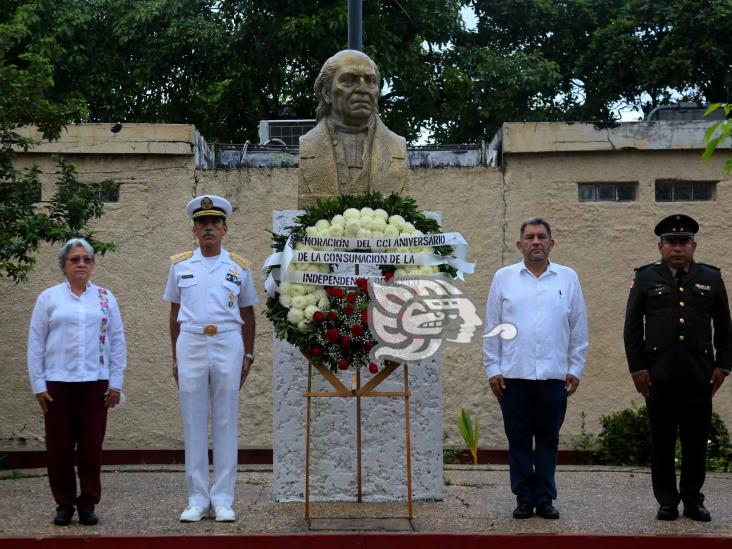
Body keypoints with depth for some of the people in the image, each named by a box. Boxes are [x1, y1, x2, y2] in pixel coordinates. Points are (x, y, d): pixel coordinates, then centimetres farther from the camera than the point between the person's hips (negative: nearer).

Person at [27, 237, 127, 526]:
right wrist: (38, 385, -1)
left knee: (91, 445, 3)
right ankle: (64, 504, 14)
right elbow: (35, 344, 4)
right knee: (59, 446, 2)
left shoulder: (105, 298, 8)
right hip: (58, 383, -1)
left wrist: (116, 383, 3)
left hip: (95, 382, 1)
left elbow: (117, 342, 8)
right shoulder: (48, 298, 4)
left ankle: (88, 503, 13)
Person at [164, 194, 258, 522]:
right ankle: (197, 499, 8)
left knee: (226, 423, 1)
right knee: (193, 423, 1)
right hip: (190, 345, 1)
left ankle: (223, 500, 6)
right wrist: (175, 357, 10)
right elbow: (174, 313, 13)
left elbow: (247, 313, 13)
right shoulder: (180, 265, 9)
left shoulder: (238, 267, 8)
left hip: (228, 345, 0)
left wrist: (248, 355, 7)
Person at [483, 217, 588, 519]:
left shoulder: (568, 278, 6)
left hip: (554, 375, 0)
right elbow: (491, 328, 5)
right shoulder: (504, 277, 5)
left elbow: (578, 328, 8)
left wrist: (575, 368, 3)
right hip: (513, 375, 0)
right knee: (518, 439, 4)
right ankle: (524, 498, 13)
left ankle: (545, 498, 14)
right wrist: (492, 369, 0)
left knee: (548, 439, 6)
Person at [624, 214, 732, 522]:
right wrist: (637, 368, -2)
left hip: (700, 377, 1)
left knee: (696, 441, 5)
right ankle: (667, 502, 13)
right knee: (662, 442, 4)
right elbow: (632, 328, 5)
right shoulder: (646, 278, 6)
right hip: (659, 377, -1)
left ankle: (693, 500, 16)